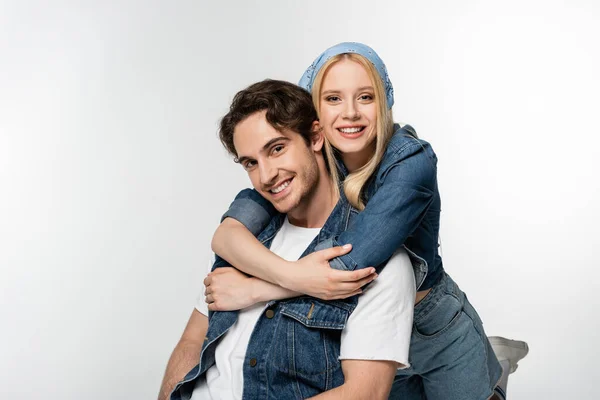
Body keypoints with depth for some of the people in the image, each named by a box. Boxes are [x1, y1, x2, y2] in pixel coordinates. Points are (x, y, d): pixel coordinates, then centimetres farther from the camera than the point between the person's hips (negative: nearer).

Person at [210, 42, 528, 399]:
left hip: (436, 327, -3)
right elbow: (227, 233, -28)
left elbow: (350, 264, -37)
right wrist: (291, 275, -46)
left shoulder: (411, 162, -28)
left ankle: (495, 365, 42)